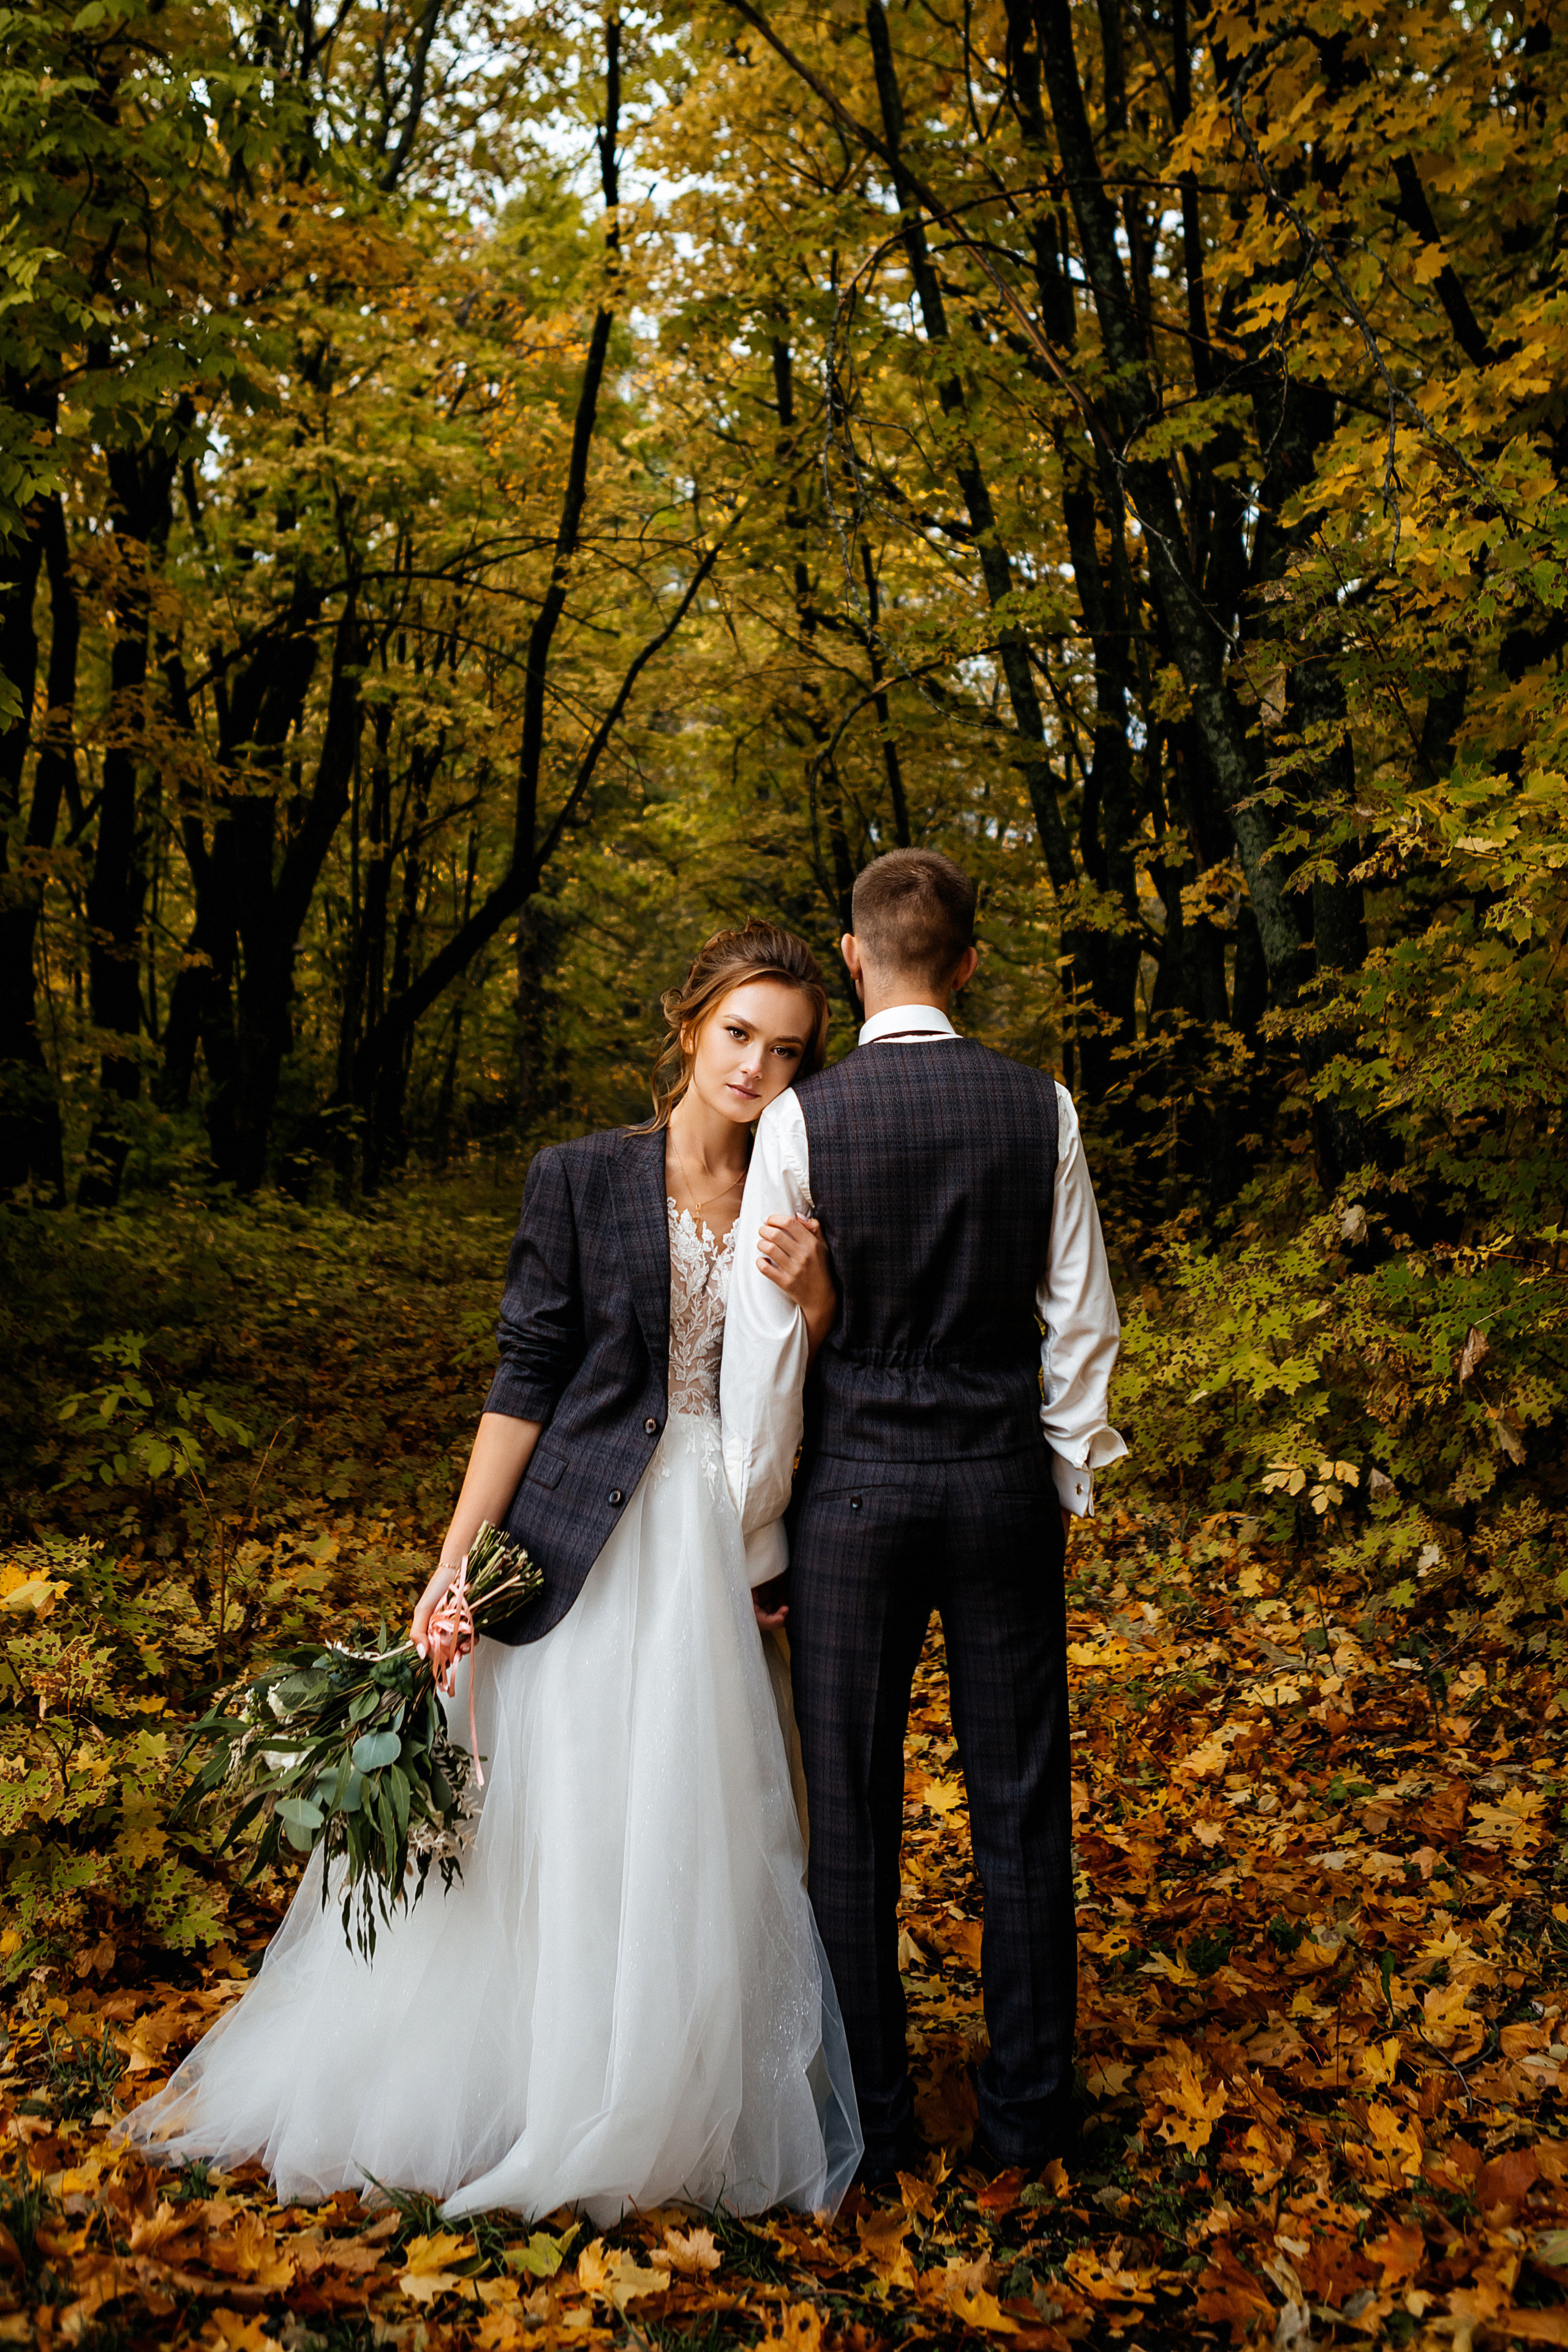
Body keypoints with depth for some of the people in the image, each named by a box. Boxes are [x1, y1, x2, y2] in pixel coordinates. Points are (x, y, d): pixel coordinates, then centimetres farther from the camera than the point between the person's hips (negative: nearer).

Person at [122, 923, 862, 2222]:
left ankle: (663, 2106, 31)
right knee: (529, 1827, 7)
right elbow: (527, 1377, -6)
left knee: (698, 1836, 9)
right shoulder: (581, 1178, -5)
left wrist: (813, 1299, -13)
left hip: (719, 1555, 3)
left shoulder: (800, 1206, 5)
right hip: (582, 1551, -3)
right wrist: (456, 1562, -9)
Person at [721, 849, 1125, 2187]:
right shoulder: (1042, 1107, -2)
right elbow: (1082, 1319, 2)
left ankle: (869, 2121, 24)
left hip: (855, 1484, -2)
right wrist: (1071, 1478, 14)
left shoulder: (804, 1118, -9)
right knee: (1021, 1804, 13)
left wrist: (757, 1536, 0)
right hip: (1005, 1476, 2)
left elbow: (766, 1342, -8)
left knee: (854, 1810, 10)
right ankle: (1028, 2113, 27)